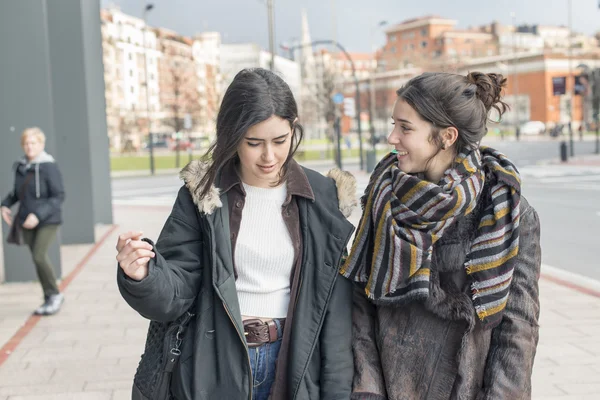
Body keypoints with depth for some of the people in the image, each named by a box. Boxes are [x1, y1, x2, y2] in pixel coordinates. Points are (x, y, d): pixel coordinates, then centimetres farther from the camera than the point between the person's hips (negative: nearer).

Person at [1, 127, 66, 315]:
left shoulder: (49, 167, -14)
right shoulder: (21, 167, 4)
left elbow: (58, 197, -16)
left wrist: (38, 215, -24)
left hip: (48, 220, -6)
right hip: (27, 221, 6)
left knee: (39, 256, -17)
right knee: (38, 259, 9)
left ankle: (55, 294, 1)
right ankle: (50, 299, 22)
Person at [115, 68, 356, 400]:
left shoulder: (322, 198, -3)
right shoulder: (203, 194, -7)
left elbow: (334, 305, -2)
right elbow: (175, 295, -8)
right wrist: (143, 276, -29)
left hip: (295, 364, 1)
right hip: (216, 369, -1)